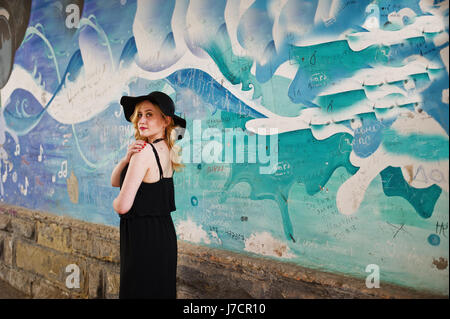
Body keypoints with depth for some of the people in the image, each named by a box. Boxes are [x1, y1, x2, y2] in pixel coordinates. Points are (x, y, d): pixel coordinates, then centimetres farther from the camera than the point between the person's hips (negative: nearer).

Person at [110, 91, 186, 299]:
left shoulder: (145, 151, -19)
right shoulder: (166, 150, 6)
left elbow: (122, 206, -21)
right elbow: (115, 181, 7)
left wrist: (115, 203, 2)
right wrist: (127, 157, -11)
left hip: (143, 236, -8)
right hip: (164, 233, 9)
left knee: (138, 291, 6)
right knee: (161, 291, 20)